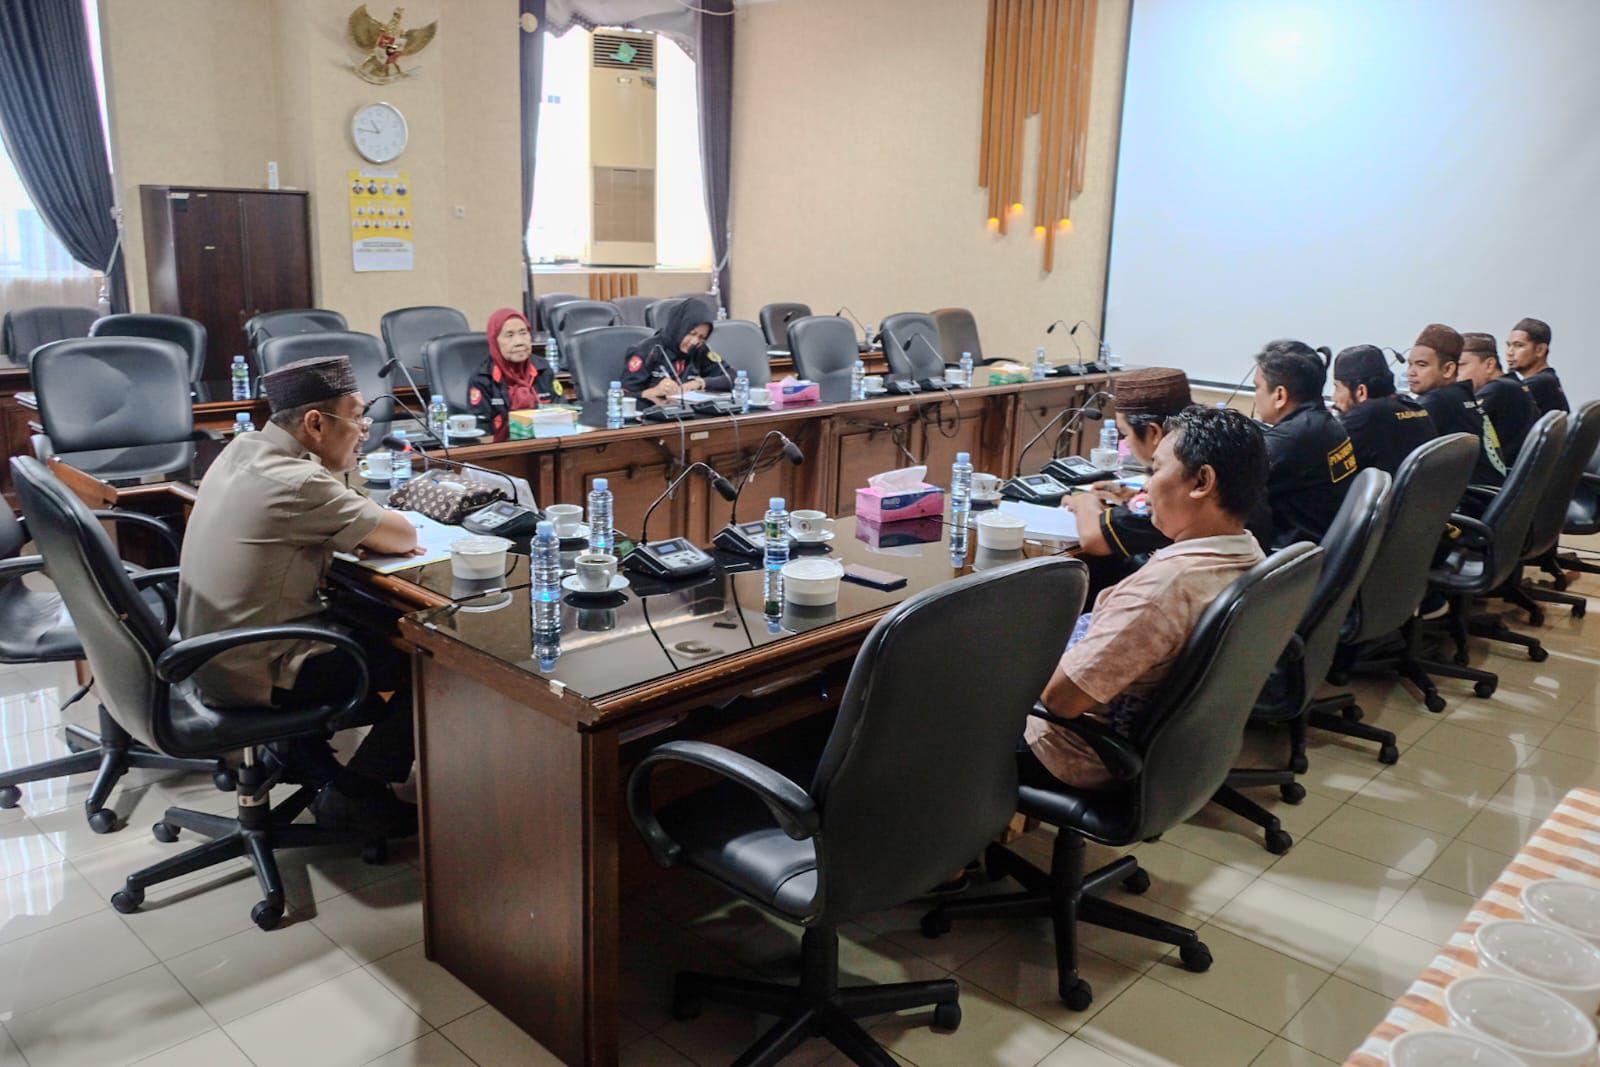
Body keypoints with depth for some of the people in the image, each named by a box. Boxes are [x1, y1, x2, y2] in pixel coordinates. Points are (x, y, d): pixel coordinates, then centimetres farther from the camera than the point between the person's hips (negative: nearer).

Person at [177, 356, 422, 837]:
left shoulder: (243, 450, 2)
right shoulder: (296, 484, -26)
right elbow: (404, 536, -19)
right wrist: (381, 530, 3)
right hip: (254, 675, -9)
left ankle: (302, 751, 27)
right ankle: (355, 793, 7)